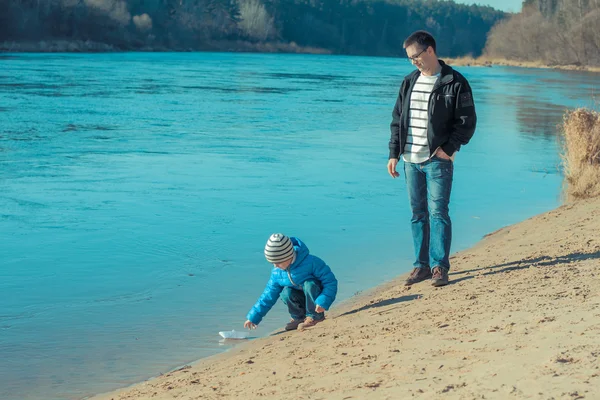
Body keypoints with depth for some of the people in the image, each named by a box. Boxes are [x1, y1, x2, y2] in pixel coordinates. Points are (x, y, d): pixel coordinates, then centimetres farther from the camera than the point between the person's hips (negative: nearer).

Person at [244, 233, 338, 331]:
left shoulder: (311, 262, -25)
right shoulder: (277, 272, -9)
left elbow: (330, 281, -23)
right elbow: (268, 296, 1)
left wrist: (323, 302, -36)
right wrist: (253, 317, -1)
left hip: (315, 296, -4)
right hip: (300, 299, 4)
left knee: (309, 284, -33)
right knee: (286, 292, -26)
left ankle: (314, 316, -18)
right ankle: (299, 317, -4)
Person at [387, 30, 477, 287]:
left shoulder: (455, 83, -5)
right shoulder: (409, 82, 13)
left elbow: (467, 121, -5)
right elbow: (397, 119, 16)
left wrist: (449, 147, -15)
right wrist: (394, 153, 8)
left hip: (438, 160, -5)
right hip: (410, 160, 6)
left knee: (438, 212, -7)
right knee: (418, 214, 9)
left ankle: (440, 267, -1)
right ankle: (421, 265, 15)